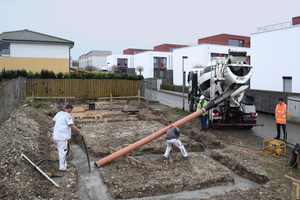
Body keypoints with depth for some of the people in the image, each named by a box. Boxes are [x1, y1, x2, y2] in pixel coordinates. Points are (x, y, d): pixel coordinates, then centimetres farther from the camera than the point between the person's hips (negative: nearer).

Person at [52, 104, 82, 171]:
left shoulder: (59, 113, 12)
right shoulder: (67, 115, -16)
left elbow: (53, 121, 26)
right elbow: (72, 126, -22)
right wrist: (79, 131, -11)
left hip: (57, 135, 10)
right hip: (62, 136, -10)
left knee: (61, 150, 18)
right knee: (63, 151, -3)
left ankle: (64, 164, 28)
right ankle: (62, 167, 1)